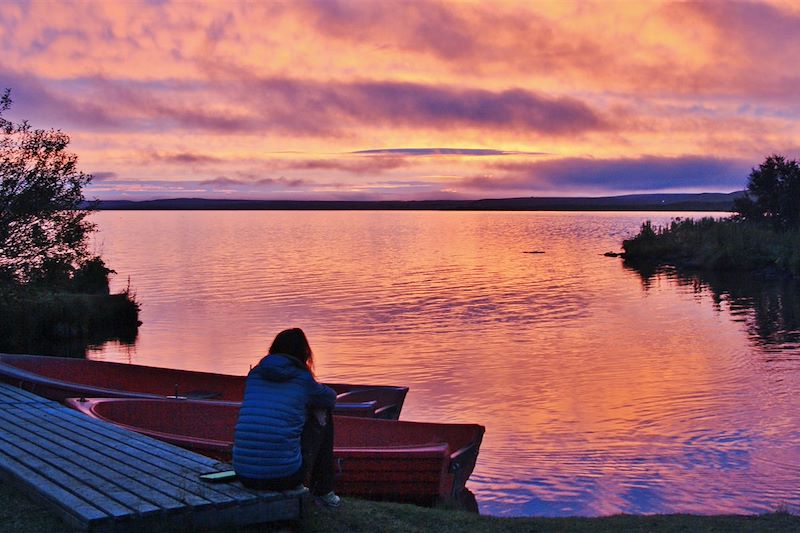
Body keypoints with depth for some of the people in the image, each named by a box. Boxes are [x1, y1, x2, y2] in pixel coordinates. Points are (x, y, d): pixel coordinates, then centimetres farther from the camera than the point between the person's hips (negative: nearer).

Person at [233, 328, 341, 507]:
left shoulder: (254, 375, 12)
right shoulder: (302, 379, 0)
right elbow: (331, 398, 21)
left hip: (244, 475, 5)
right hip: (285, 476, -5)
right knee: (322, 416, 21)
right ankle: (323, 491, 27)